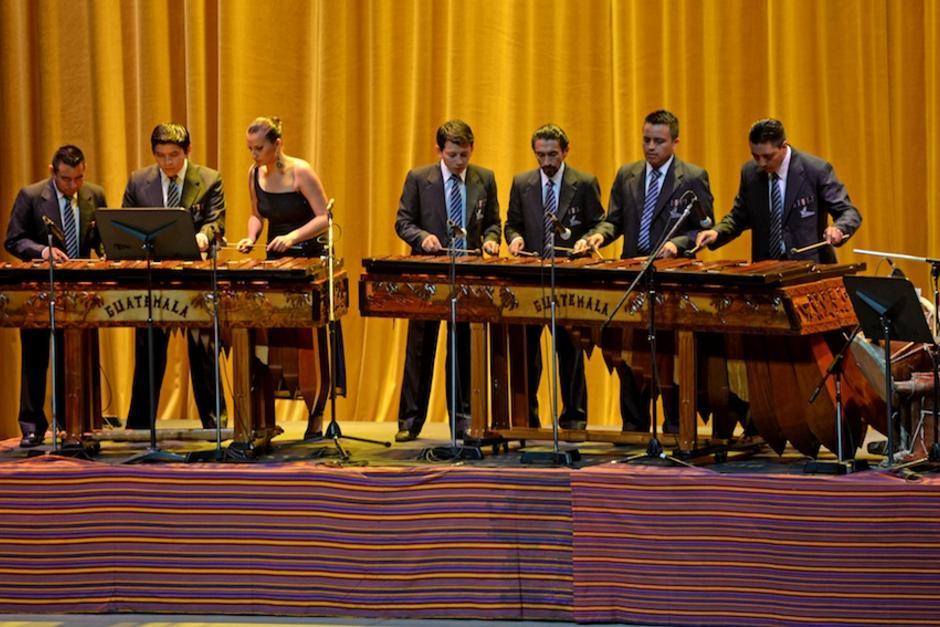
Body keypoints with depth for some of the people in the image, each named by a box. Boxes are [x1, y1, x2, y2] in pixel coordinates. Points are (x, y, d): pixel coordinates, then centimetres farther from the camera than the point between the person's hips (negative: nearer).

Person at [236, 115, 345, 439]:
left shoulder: (300, 172, -13)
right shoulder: (255, 174, 4)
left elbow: (325, 217, -14)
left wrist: (293, 236, -26)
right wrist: (252, 236, -1)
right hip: (275, 259, 5)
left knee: (310, 344, -1)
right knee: (274, 342, 0)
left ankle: (316, 418, 9)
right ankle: (265, 417, 5)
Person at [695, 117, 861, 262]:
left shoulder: (817, 170, -7)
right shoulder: (750, 172, 5)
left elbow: (849, 212, -3)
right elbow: (739, 217, 16)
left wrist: (837, 229, -25)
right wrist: (716, 232, -3)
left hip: (809, 267, -4)